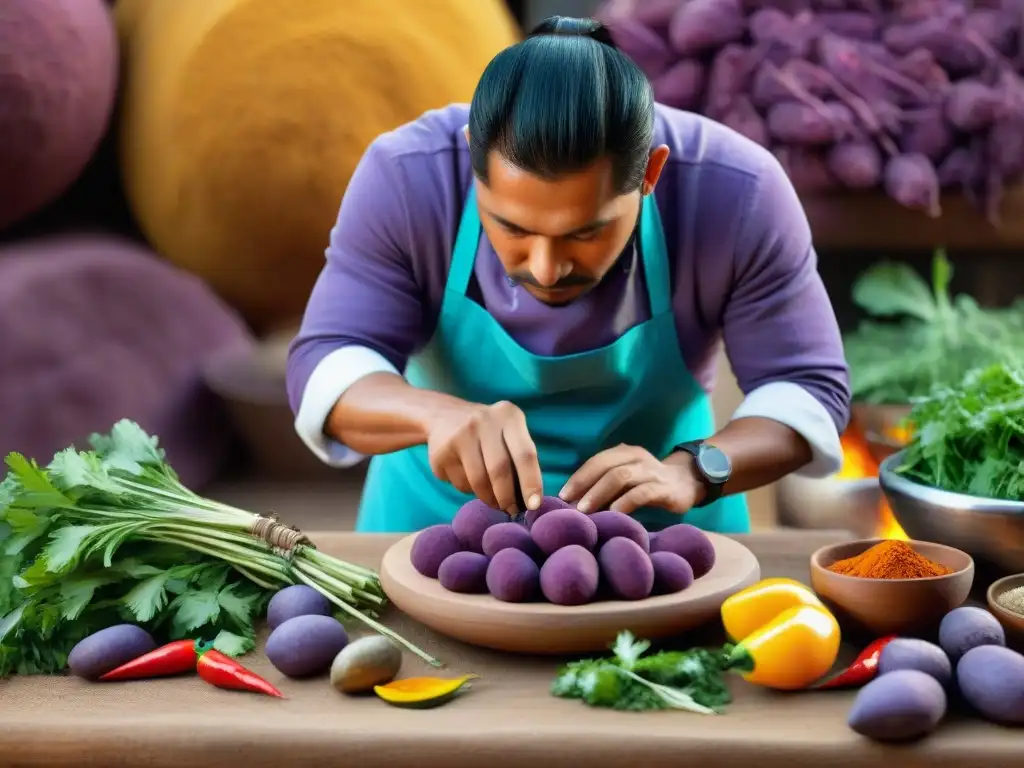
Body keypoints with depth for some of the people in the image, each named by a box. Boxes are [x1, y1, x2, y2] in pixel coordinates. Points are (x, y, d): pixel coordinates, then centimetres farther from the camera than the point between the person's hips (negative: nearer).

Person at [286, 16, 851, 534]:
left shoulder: (737, 194, -23)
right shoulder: (405, 178, -22)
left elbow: (809, 388, -15)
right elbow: (326, 369, -19)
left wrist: (691, 471, -33)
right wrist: (437, 413, -39)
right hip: (444, 507, 0)